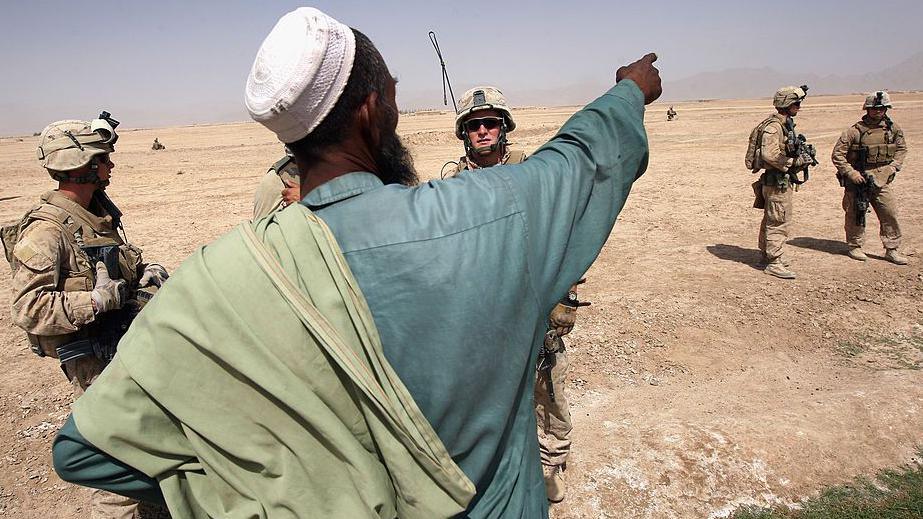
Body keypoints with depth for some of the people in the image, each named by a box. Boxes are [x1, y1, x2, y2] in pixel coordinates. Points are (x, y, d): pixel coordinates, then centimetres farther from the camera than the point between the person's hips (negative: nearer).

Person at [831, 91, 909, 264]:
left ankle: (892, 250, 15)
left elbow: (901, 148, 21)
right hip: (858, 180, -4)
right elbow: (837, 154, -8)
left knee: (890, 214, 4)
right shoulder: (854, 131, -10)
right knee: (856, 215, 5)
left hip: (883, 180, 4)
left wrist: (894, 166, 5)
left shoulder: (894, 129, 6)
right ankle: (854, 247, 22)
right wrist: (851, 173, -14)